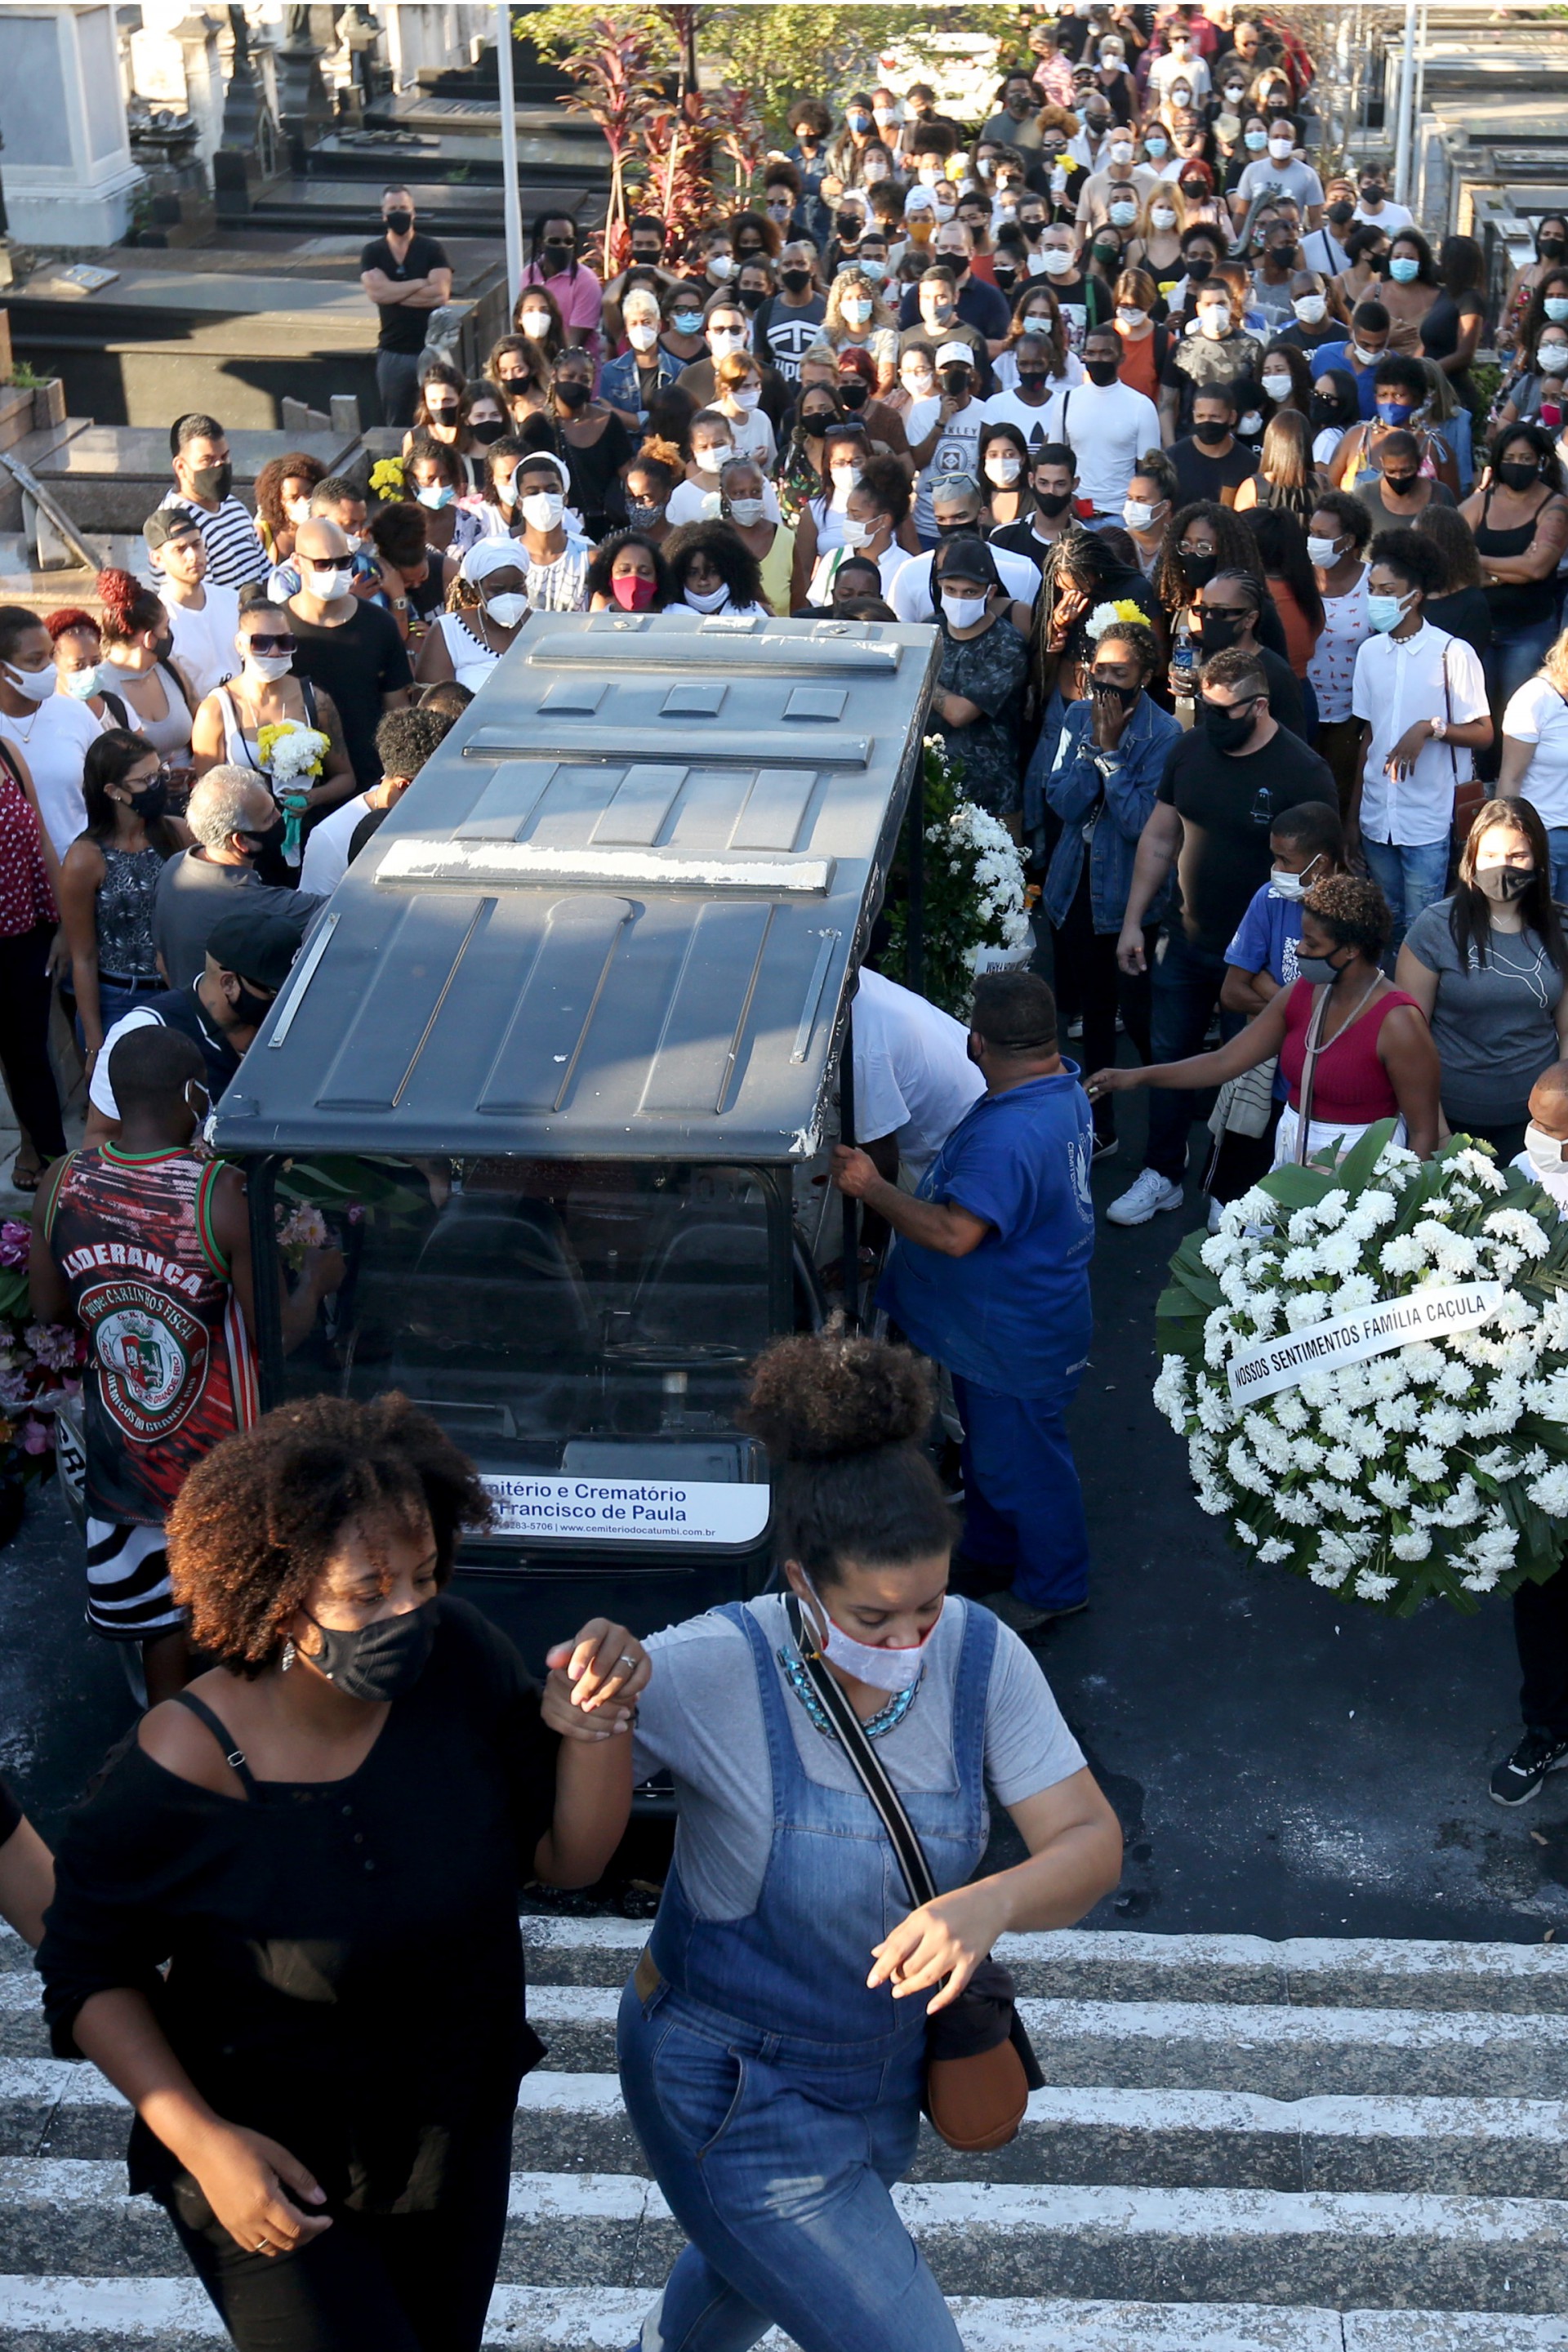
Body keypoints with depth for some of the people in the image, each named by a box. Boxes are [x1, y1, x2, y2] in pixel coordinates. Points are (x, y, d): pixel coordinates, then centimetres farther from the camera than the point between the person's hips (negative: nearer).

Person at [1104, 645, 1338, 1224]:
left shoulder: (1302, 772, -17)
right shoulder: (1189, 750, -1)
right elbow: (1159, 838, 9)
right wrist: (1133, 921, 7)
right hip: (1187, 939, 5)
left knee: (1246, 1073, 7)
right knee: (1168, 1058, 14)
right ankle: (1161, 1176, 30)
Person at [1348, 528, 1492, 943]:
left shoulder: (1453, 654, -10)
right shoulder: (1370, 652, 6)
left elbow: (1482, 734, -5)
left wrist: (1431, 728, -23)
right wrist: (1352, 816, 13)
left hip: (1428, 824, -5)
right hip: (1376, 818, 5)